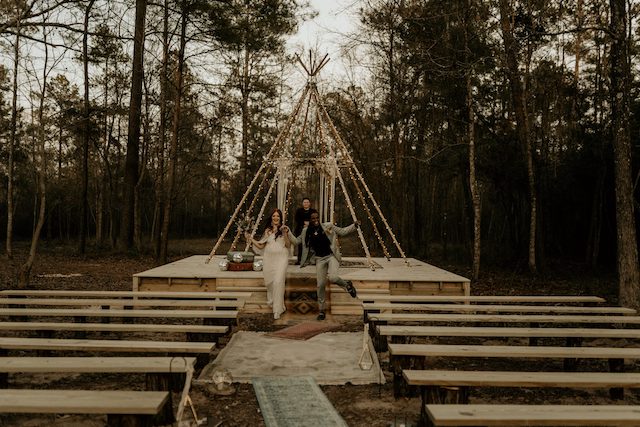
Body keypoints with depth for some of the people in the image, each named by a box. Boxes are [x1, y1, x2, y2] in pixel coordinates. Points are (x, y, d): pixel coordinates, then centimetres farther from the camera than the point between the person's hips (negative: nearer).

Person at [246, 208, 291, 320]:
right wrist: (250, 239, 3)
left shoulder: (284, 229, 3)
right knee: (269, 281, 6)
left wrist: (285, 235, -13)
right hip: (268, 258, 4)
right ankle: (271, 301, 29)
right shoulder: (268, 230, 12)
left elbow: (288, 245, 0)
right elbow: (261, 246, 12)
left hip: (281, 258, -4)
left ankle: (278, 308, -9)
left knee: (278, 281, -15)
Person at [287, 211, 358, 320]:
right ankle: (321, 311, 19)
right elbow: (296, 241, 12)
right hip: (319, 259, 3)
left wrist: (354, 226, -11)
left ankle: (347, 284, 6)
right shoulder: (306, 231, 4)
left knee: (332, 278, -28)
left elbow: (342, 231, 1)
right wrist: (288, 232, 0)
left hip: (332, 256, -3)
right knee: (320, 285, 4)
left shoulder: (328, 226, -4)